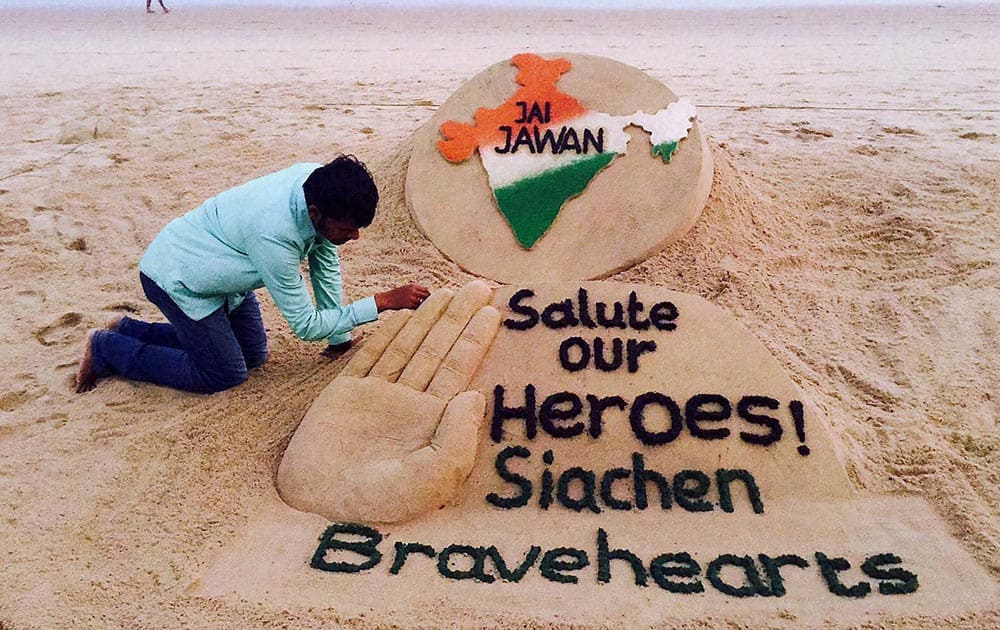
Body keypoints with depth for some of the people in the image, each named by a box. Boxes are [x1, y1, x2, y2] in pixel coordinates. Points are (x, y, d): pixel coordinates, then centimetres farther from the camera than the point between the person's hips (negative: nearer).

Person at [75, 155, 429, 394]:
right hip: (176, 277, -8)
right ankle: (107, 348, 8)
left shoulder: (318, 183, -18)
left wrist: (340, 339, -1)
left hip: (215, 270, 8)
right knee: (224, 375, -6)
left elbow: (326, 266, -4)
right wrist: (384, 302, -31)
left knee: (254, 355, 12)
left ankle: (128, 329, 23)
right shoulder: (274, 234, -40)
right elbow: (305, 326, -29)